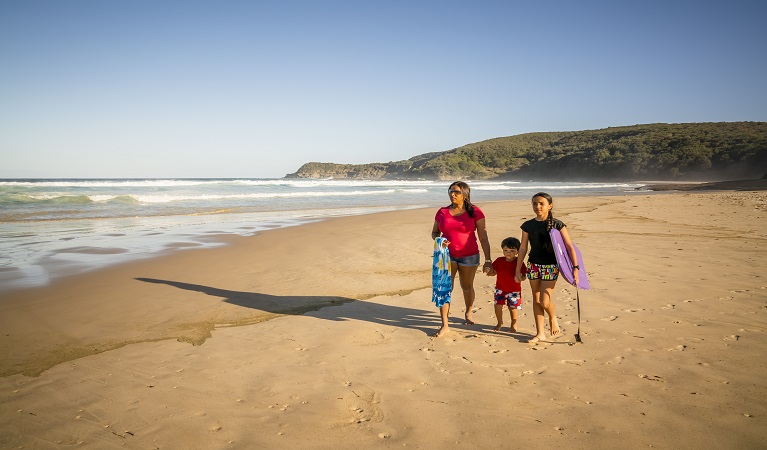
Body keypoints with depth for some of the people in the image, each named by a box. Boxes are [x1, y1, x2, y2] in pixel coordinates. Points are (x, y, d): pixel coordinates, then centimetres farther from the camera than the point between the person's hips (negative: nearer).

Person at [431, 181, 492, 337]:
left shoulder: (475, 212, -7)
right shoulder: (442, 212, 1)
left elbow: (483, 237, -7)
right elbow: (434, 232, 12)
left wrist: (488, 260, -11)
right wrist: (439, 240, -12)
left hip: (469, 256, -1)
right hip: (447, 255, 1)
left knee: (467, 287, 15)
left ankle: (468, 313, 42)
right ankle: (444, 325, -1)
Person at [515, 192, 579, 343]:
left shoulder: (557, 224, -7)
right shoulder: (528, 225, 2)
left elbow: (569, 246, -7)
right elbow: (523, 248, 7)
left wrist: (575, 267, -14)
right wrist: (518, 270, 7)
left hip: (551, 266, -4)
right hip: (533, 265, 4)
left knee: (544, 301, -8)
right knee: (536, 299, 8)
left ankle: (553, 318, 26)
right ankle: (540, 333, 17)